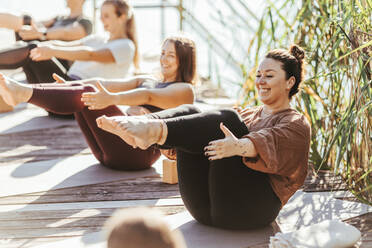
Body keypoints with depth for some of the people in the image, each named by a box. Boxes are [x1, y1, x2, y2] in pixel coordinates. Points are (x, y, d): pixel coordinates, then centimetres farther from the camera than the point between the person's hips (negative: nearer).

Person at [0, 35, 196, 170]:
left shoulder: (184, 90, 4)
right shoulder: (146, 81, 28)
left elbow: (147, 97, -18)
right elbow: (104, 84, 13)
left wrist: (111, 99, -36)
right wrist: (68, 86, -2)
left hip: (139, 152, -7)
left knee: (86, 94, -25)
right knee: (83, 90, -14)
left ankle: (23, 93, -39)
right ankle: (21, 92, -31)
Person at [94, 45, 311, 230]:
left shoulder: (296, 124, 10)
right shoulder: (246, 115, 32)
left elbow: (267, 142, -14)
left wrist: (239, 147, -36)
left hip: (250, 208, -6)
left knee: (226, 119, -25)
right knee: (188, 112, -8)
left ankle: (154, 130, -46)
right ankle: (141, 125, -37)